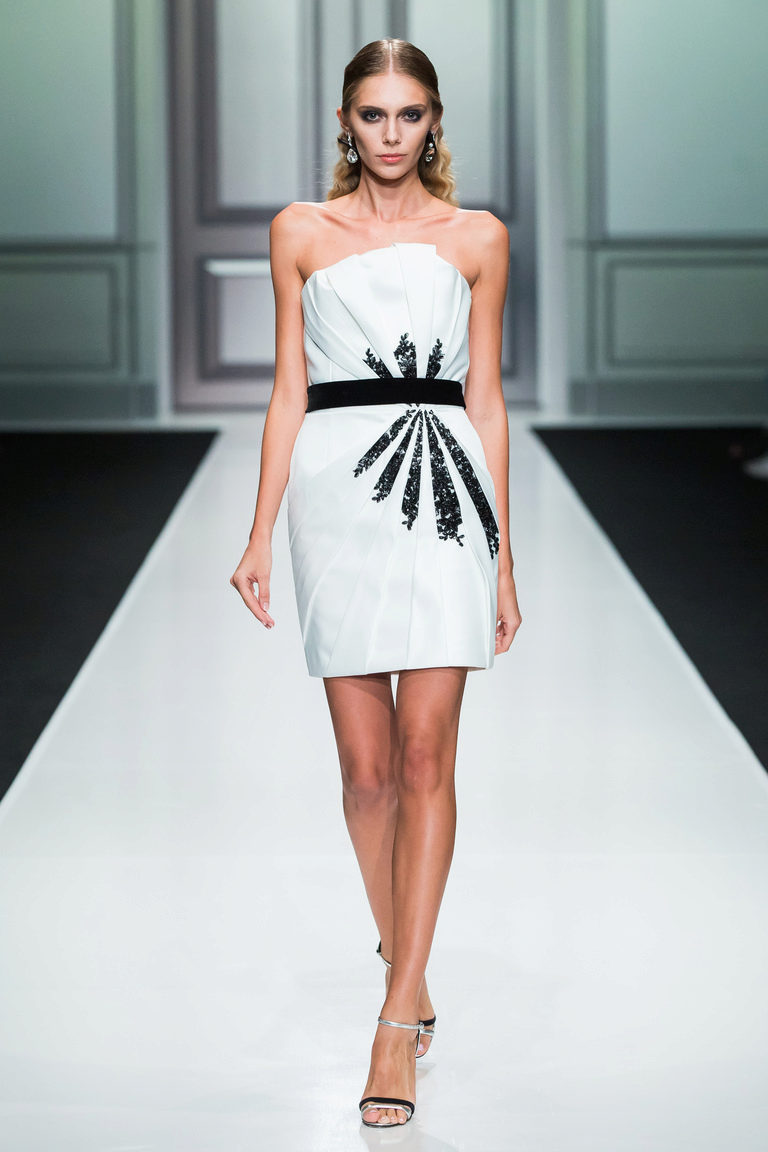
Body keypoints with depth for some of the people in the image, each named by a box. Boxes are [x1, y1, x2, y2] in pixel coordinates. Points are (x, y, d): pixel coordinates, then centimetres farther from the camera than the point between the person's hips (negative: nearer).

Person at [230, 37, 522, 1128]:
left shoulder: (477, 238, 9)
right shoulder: (301, 232, 9)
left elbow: (485, 396, 9)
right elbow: (289, 390, 9)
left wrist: (503, 554, 8)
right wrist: (260, 533, 3)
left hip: (443, 488, -1)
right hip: (337, 490, 1)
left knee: (426, 754, -8)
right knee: (367, 767, 2)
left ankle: (398, 1023, -7)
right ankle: (406, 969, 23)